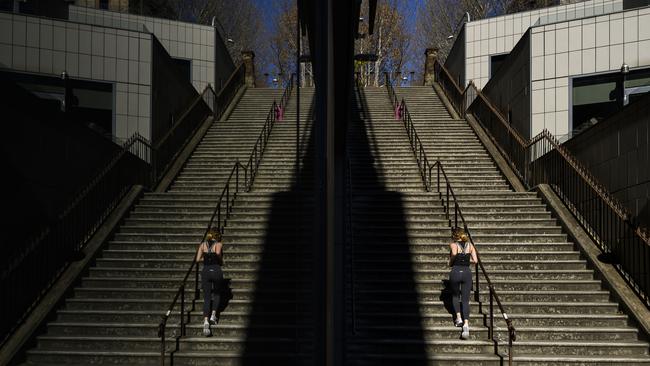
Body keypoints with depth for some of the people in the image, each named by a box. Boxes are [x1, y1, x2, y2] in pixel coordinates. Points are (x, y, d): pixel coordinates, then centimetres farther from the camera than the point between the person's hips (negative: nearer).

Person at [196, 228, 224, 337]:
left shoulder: (203, 244, 11)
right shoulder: (218, 244, 2)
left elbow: (198, 259, 3)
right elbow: (218, 253, -17)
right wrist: (221, 261, 2)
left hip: (205, 271, 2)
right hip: (216, 271, -2)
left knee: (207, 298, 4)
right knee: (217, 293, 24)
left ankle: (206, 322, -13)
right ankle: (213, 315, 10)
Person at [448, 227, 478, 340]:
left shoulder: (453, 244, -1)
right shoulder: (470, 245, 10)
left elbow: (454, 253, -23)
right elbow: (475, 260, 2)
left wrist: (451, 262, -4)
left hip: (455, 271, -2)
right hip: (467, 272, 2)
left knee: (455, 295, 23)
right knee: (465, 300, 3)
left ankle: (458, 318, 11)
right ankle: (466, 325, -13)